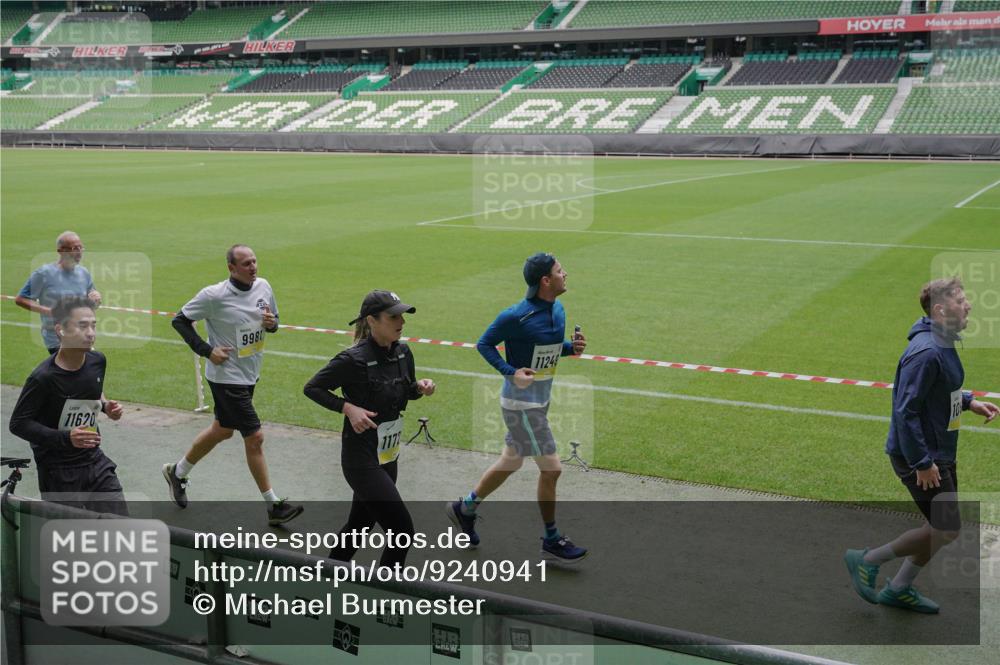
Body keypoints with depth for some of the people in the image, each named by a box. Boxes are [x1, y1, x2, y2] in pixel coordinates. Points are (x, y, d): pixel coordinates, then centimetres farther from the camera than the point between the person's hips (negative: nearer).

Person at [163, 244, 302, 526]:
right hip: (226, 376, -8)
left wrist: (271, 323, -10)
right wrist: (206, 350, -15)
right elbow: (180, 320, -7)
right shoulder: (214, 296, -18)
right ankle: (273, 506, 3)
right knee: (254, 437, -7)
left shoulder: (263, 286, 0)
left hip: (250, 374, 8)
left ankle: (177, 472, 44)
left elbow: (273, 320, 14)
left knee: (223, 430, 21)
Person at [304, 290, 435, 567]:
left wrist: (420, 387, -4)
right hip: (362, 458, -8)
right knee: (402, 530, -9)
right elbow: (311, 388, -9)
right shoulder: (353, 359, -20)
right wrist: (348, 408, -20)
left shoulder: (403, 352, 1)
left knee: (360, 524, 20)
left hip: (388, 458, 8)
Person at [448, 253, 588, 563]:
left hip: (540, 401, 9)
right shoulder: (516, 316, -22)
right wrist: (511, 372, -23)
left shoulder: (558, 309, 3)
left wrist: (572, 347, -4)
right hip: (521, 405, -9)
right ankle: (552, 540, 13)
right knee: (551, 468, -3)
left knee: (510, 462, 20)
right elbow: (484, 343, -11)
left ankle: (464, 508, 38)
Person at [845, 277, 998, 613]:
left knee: (943, 526, 15)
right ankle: (866, 561, 10)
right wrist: (922, 463, -22)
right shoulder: (926, 352, -24)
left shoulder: (943, 344, 7)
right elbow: (905, 411, -25)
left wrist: (968, 402, 10)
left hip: (940, 452, 10)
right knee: (946, 529, -5)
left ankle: (899, 589, 30)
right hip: (918, 455, -10)